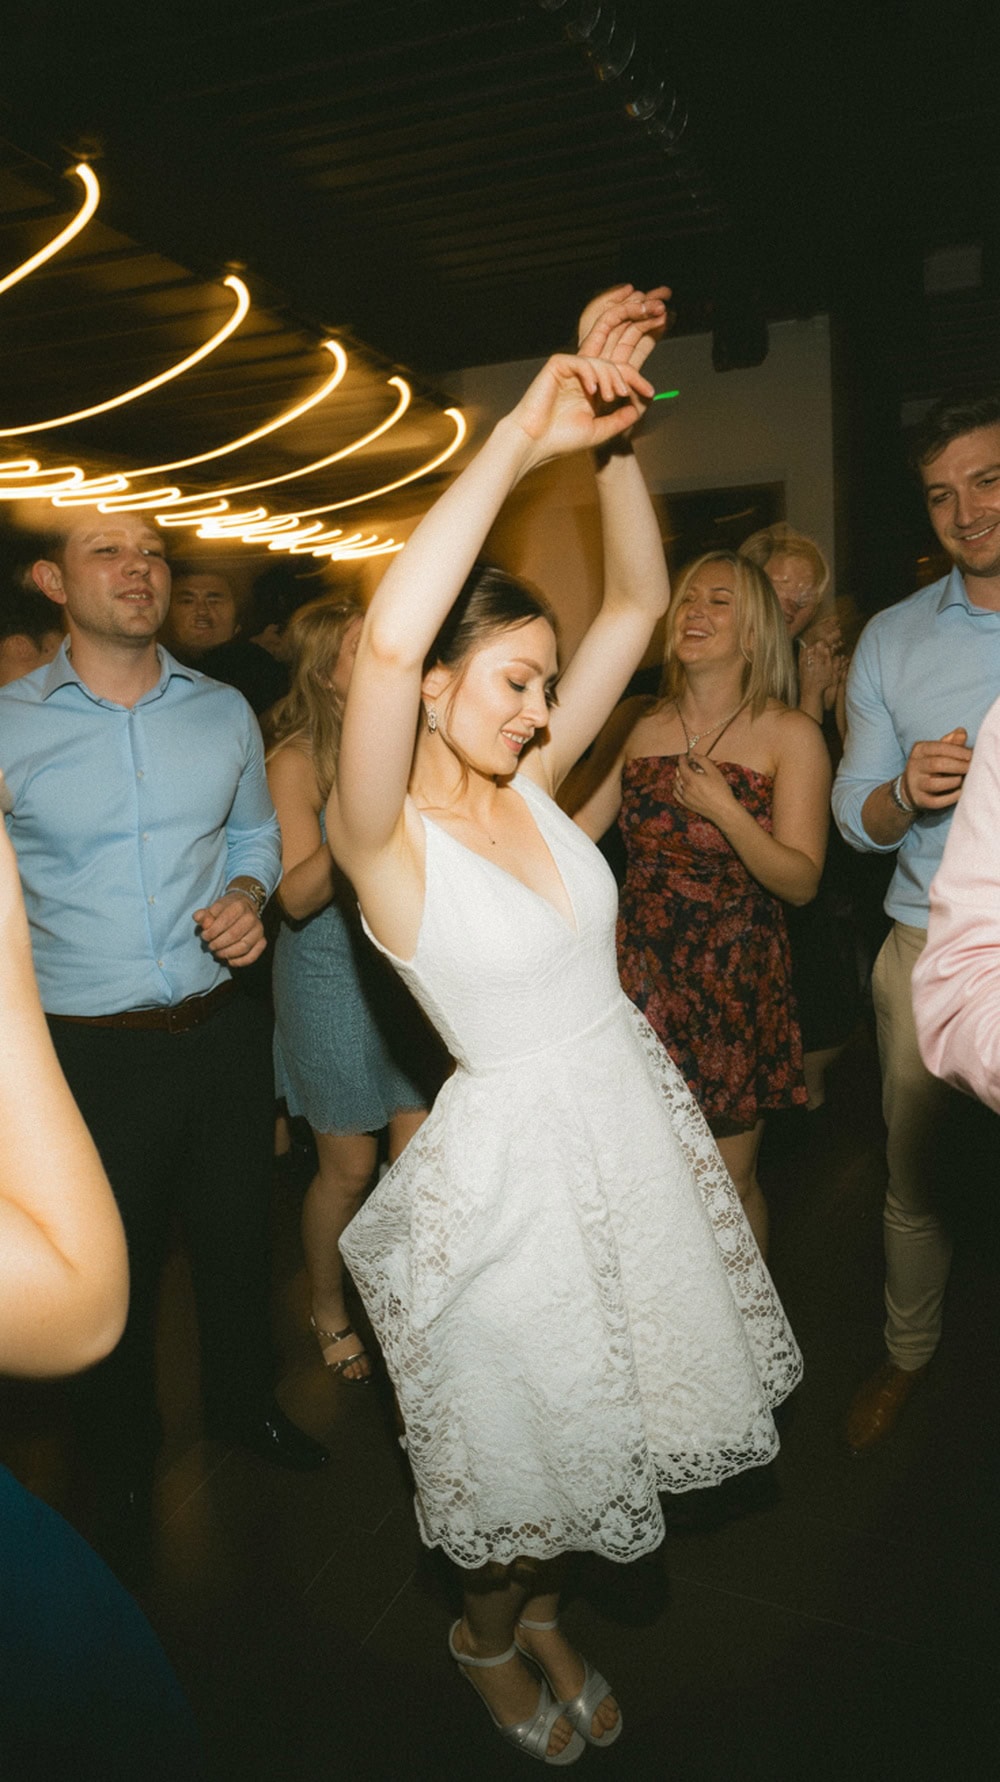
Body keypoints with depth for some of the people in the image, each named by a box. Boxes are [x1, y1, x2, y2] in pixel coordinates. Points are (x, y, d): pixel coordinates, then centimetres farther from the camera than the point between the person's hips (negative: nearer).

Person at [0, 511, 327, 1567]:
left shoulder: (224, 713, 1)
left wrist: (248, 894, -6)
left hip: (221, 1031, 3)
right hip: (85, 1049, -3)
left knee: (236, 1235, 21)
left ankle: (242, 1402, 50)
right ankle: (119, 1459, 45)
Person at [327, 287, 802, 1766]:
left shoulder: (530, 782, -1)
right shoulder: (384, 837, -20)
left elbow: (638, 602, 1)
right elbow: (386, 642, -40)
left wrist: (611, 440, -12)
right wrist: (522, 438, -34)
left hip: (630, 1108, 7)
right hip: (519, 1150, -6)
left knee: (598, 1410, 23)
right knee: (529, 1436, 15)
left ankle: (542, 1614, 51)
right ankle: (487, 1634, 48)